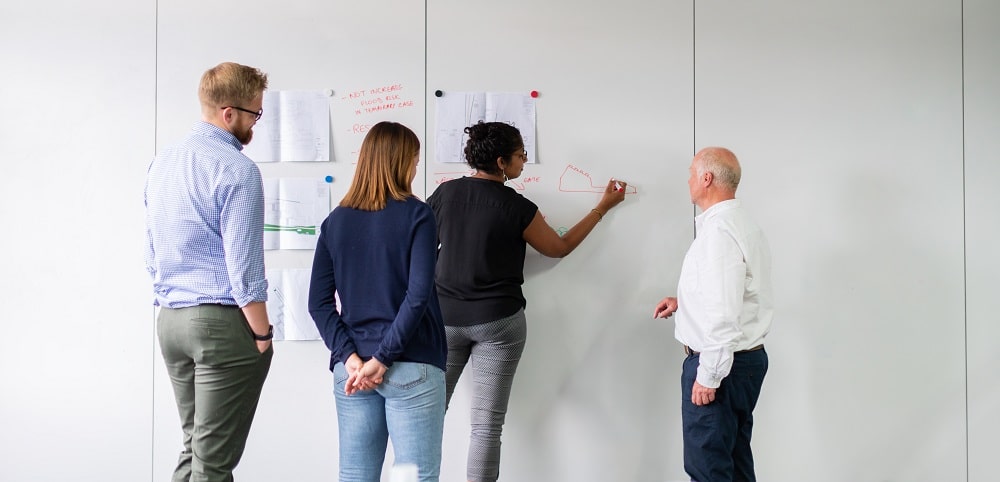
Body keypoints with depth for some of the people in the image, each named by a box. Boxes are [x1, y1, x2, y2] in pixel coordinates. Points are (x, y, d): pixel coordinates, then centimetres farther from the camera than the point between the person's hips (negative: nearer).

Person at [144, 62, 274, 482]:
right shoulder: (237, 170, -14)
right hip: (222, 322, -8)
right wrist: (263, 334, -8)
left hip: (169, 320, 8)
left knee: (193, 447, 17)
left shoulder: (161, 163, 10)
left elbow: (152, 252, 15)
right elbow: (243, 266, -16)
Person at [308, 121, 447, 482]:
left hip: (352, 368, 5)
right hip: (411, 367, -4)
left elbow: (319, 302, 2)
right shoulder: (416, 215, -5)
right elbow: (418, 295, -15)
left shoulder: (335, 221, 8)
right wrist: (383, 358, -12)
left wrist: (350, 357, -4)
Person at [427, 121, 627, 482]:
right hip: (498, 321, -3)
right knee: (487, 424, 2)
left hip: (445, 318, 3)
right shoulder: (518, 208, -9)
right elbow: (559, 248, 6)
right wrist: (604, 207, 14)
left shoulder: (445, 193, -1)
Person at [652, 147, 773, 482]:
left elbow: (723, 313, -26)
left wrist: (708, 376, -21)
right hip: (748, 357, 10)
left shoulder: (718, 231, -21)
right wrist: (683, 301, 17)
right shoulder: (742, 223, 12)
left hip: (721, 363, -10)